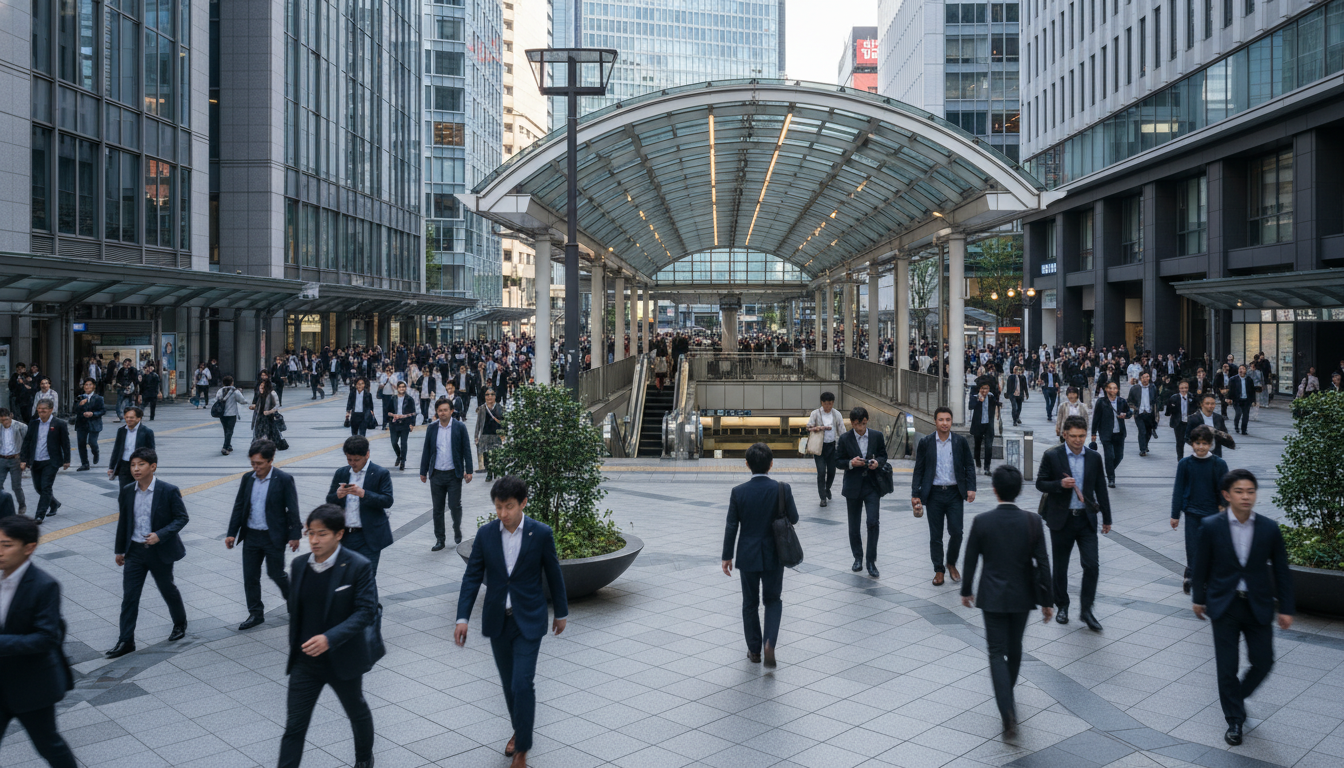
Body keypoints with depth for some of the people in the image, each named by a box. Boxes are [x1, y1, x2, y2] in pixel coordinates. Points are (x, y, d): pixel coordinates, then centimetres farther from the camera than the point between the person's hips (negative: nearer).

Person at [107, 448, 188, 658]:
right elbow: (123, 521, 10)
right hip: (134, 550, 3)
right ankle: (126, 641, 8)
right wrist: (120, 550, 13)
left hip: (160, 551, -3)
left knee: (168, 590, 14)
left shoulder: (169, 491, -14)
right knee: (129, 596, 1)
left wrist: (160, 535, -23)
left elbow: (182, 518, -10)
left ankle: (180, 623, 38)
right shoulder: (126, 491, -1)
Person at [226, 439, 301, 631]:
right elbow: (239, 506, 8)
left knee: (276, 573, 4)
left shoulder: (284, 480, -12)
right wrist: (231, 533, 6)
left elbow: (292, 509, -10)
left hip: (274, 536, -5)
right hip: (251, 536, 5)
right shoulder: (247, 479, 2)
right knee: (250, 576, 7)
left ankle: (291, 597, 33)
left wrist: (294, 535, -11)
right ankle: (255, 613, 20)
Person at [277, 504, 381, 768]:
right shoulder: (299, 565, -2)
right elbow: (295, 611, 10)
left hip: (342, 659, -3)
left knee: (357, 712, 21)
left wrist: (330, 638, -31)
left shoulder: (359, 566, -17)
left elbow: (366, 612, -21)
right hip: (305, 661, 3)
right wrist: (295, 650, 14)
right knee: (294, 726, 0)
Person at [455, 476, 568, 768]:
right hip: (497, 620, 3)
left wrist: (561, 612, 9)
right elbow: (472, 577, -2)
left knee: (522, 684, -9)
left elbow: (554, 575, 0)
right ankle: (519, 730, 38)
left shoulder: (541, 533, -11)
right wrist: (463, 617, -10)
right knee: (509, 683, 16)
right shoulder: (485, 534, -5)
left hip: (528, 621, -3)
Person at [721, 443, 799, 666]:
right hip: (773, 555, 0)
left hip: (747, 556, 0)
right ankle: (769, 643, -6)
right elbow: (793, 518, -3)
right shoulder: (782, 489, -13)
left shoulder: (738, 492, -12)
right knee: (773, 600, 15)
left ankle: (754, 650, 24)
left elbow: (731, 527, -7)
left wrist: (727, 557, 3)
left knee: (750, 604, 15)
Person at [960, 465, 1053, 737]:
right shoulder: (1032, 522, -11)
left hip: (992, 597, -2)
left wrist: (966, 590, 12)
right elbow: (1042, 564, -8)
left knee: (997, 653, 2)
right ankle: (1007, 692, 43)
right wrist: (1047, 600, 2)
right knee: (1014, 647, 22)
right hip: (1023, 595, 2)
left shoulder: (981, 522, -13)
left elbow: (971, 560, -4)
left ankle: (1007, 712, -13)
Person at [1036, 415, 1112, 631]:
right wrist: (1060, 484, -23)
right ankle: (1062, 606, 28)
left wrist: (1106, 519, 10)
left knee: (1091, 565, -7)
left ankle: (1086, 609, 7)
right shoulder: (1052, 456, -5)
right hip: (1062, 519, -1)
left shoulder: (1094, 457, 3)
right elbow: (1040, 484, -3)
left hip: (1086, 519, 2)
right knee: (1060, 566, 10)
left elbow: (1101, 489, 9)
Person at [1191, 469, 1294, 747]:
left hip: (1258, 607, 2)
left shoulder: (1269, 529, -6)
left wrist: (1286, 608, 3)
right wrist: (1198, 598, 8)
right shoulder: (1211, 528, -9)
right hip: (1224, 607, -1)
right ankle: (1234, 719, 20)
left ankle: (1236, 696, 37)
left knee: (1263, 661, 8)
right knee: (1227, 666, 3)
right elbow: (1201, 567, 2)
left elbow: (1281, 570, 2)